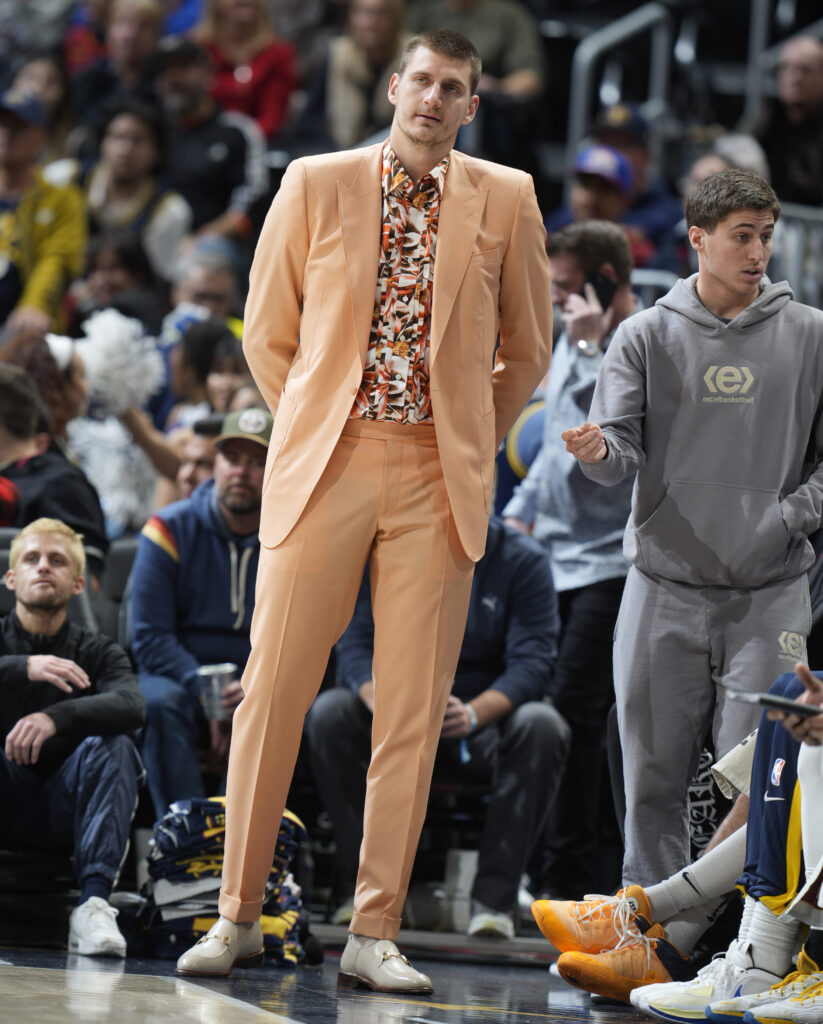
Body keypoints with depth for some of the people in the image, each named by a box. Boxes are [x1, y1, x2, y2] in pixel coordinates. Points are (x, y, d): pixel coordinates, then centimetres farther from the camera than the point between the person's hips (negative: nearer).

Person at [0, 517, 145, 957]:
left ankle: (93, 903, -37)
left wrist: (56, 718, -34)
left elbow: (131, 706, -17)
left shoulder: (97, 652, 6)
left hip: (63, 809, 1)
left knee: (112, 746, -27)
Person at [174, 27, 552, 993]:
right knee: (273, 690, -3)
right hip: (325, 467, -1)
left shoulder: (505, 200, 5)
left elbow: (525, 350, 15)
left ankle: (373, 935, 5)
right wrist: (311, 431, 9)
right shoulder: (314, 185, 3)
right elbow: (268, 333, 11)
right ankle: (237, 914, 7)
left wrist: (468, 444, 12)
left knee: (412, 711, -1)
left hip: (438, 480, 1)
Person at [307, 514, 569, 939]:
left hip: (486, 720, -2)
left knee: (541, 726, -34)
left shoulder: (523, 560, -8)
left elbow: (533, 661, -16)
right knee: (328, 713, -26)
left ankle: (493, 899, -30)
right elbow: (355, 642, -9)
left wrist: (474, 713, -37)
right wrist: (382, 703, -33)